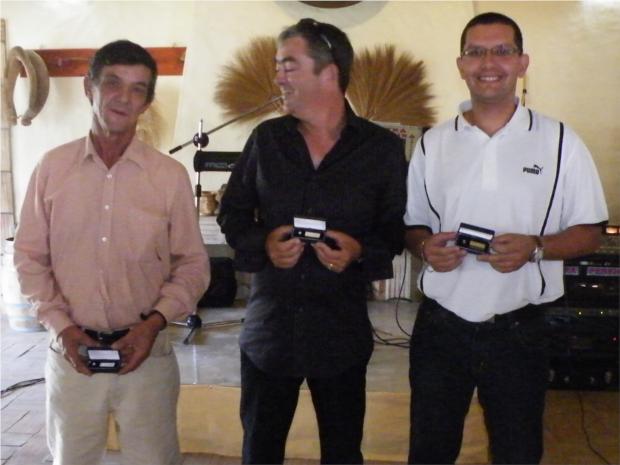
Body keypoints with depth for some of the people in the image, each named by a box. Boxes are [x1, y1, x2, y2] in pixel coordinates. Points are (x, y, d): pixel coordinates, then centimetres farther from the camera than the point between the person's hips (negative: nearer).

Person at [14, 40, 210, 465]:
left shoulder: (171, 175, -5)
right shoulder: (52, 167, -1)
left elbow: (193, 265, 0)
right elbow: (30, 257, 4)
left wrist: (155, 322, -13)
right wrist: (60, 325, -7)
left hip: (146, 350, -1)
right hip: (72, 350, 1)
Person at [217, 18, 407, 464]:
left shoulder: (383, 148, -3)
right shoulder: (266, 138, 3)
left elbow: (396, 230, 2)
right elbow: (232, 215, 8)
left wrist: (361, 251, -18)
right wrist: (262, 243, -12)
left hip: (342, 332, -1)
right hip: (269, 328, 2)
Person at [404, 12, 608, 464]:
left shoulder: (559, 141, -3)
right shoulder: (433, 143, 3)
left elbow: (590, 232, -1)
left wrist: (535, 248, -19)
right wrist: (425, 246, -13)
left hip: (518, 331, -1)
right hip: (440, 326, 2)